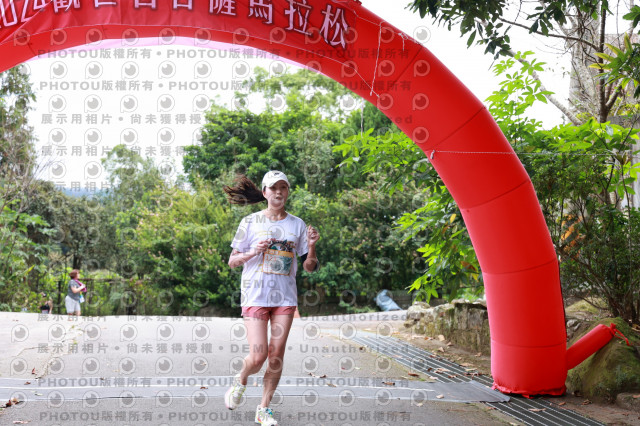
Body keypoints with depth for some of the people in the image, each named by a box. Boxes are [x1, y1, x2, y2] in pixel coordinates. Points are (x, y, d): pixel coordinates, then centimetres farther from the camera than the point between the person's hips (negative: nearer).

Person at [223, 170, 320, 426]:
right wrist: (253, 252, -15)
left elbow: (309, 267, 9)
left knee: (276, 355, -1)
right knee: (258, 356, -10)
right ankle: (241, 381, 24)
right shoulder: (250, 222, 1)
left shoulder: (297, 225, 8)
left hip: (285, 297, 3)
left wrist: (311, 246, -10)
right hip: (255, 296, -2)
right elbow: (232, 262, 2)